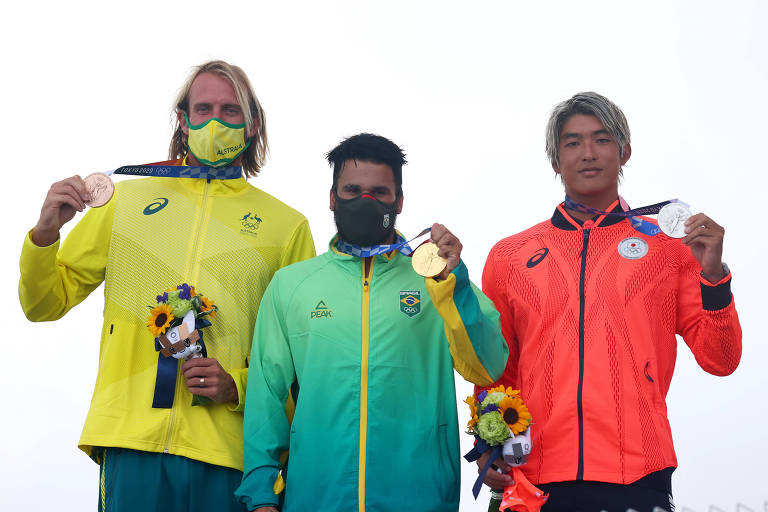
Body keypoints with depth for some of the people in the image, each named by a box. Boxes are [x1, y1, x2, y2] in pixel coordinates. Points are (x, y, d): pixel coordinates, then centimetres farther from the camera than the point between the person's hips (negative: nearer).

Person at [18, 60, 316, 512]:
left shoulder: (287, 225, 10)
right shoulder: (127, 199, 14)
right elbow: (44, 303, 17)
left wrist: (241, 387, -9)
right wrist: (45, 235, -2)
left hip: (229, 451, 0)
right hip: (132, 439, 1)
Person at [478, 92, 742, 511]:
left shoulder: (668, 245, 8)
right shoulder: (510, 256, 11)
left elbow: (720, 361, 4)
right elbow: (494, 372, 16)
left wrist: (712, 275, -10)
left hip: (639, 476, -1)